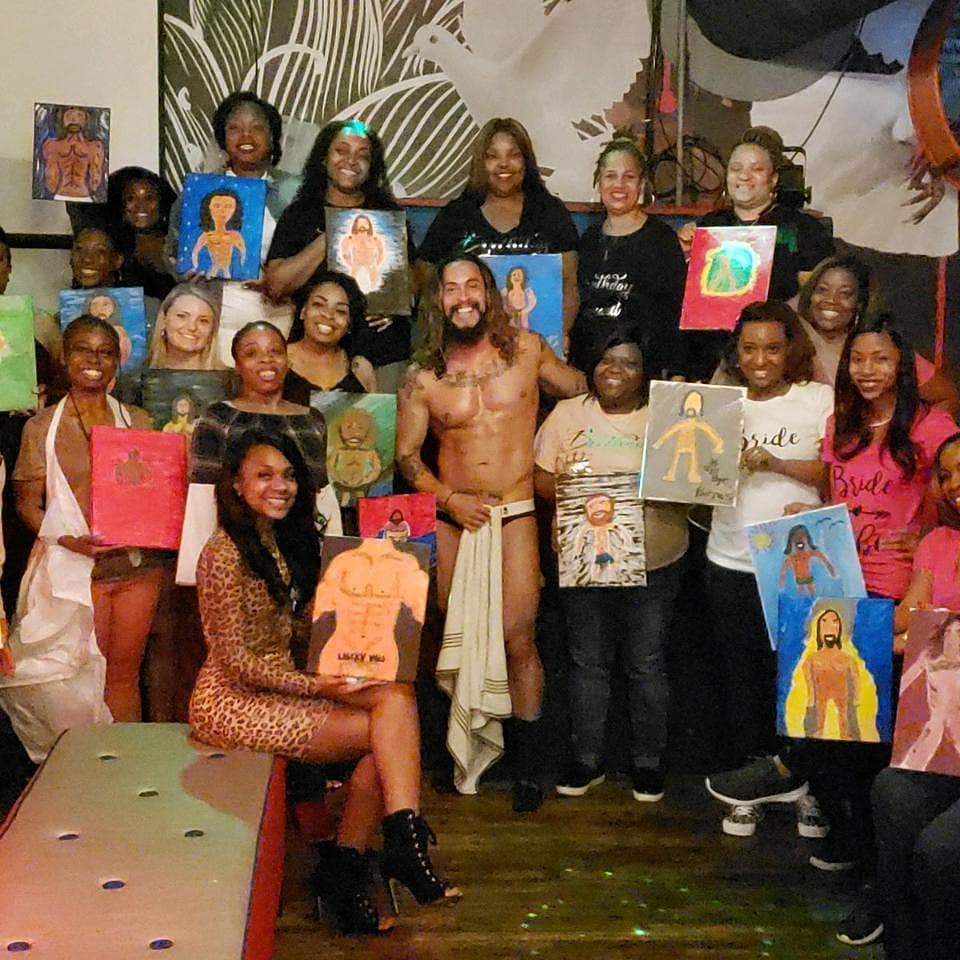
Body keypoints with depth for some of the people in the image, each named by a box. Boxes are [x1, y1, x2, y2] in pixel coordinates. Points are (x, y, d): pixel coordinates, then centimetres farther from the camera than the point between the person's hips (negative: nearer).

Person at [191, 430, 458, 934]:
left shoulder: (285, 543, 14)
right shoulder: (225, 552, -12)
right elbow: (236, 660, -15)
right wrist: (314, 686, -20)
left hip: (279, 687, 8)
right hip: (231, 704, -8)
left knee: (398, 695, -18)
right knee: (385, 733, -19)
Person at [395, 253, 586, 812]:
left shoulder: (527, 350, 3)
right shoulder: (423, 379, 3)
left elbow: (581, 392, 18)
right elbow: (407, 455, 6)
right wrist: (447, 498, -6)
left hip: (515, 513, -1)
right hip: (454, 516, 2)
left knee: (517, 637, -7)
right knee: (454, 637, 4)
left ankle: (529, 765, 6)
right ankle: (460, 750, 20)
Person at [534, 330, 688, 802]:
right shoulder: (567, 414, 6)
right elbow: (541, 479, 4)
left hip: (654, 562, -1)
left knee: (646, 663, 7)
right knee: (588, 661, 9)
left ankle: (648, 760, 22)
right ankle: (587, 759, 22)